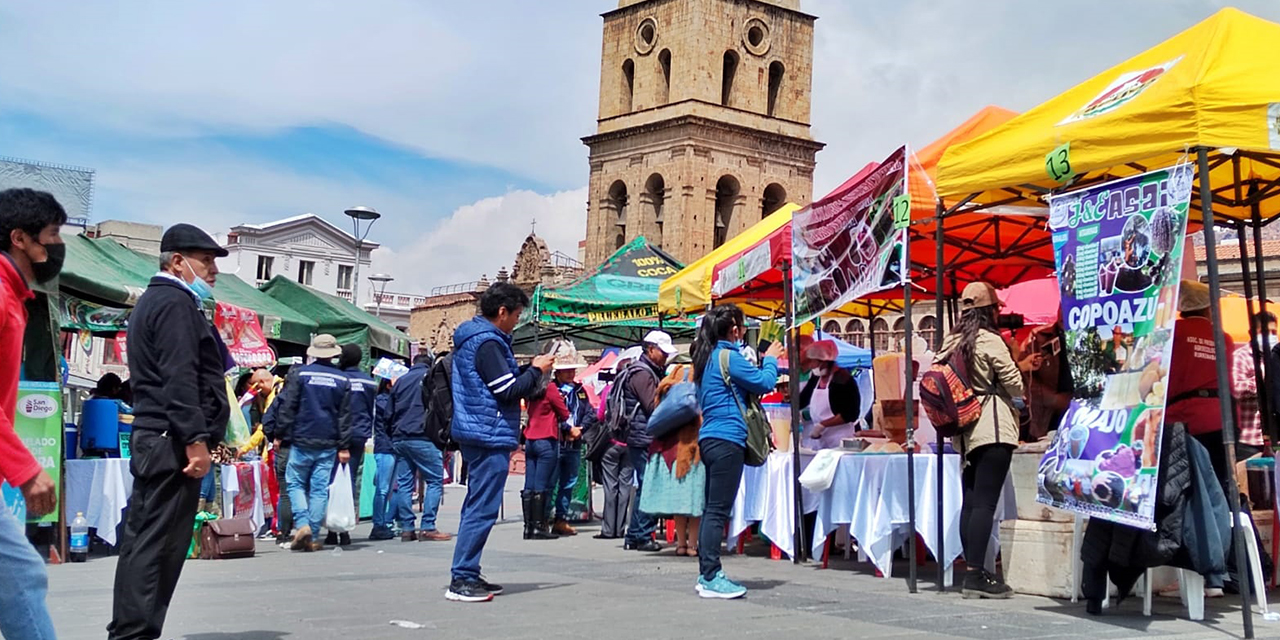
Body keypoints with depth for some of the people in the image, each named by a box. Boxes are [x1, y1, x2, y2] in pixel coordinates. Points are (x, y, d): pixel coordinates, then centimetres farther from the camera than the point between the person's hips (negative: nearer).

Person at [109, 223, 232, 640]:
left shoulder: (153, 301, 24)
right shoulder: (175, 303, -10)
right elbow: (180, 379, -20)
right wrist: (196, 441, -23)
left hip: (151, 439, 11)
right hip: (172, 441, -11)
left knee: (143, 540, 12)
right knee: (160, 543, -9)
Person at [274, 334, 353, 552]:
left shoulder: (299, 374, -2)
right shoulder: (343, 380, 5)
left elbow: (287, 406, -5)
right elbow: (345, 416, 5)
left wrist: (281, 433, 3)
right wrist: (344, 446, 7)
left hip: (302, 440, -2)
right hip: (328, 444, 2)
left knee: (295, 483, 11)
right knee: (320, 489, 4)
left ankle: (302, 524, -8)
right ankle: (313, 537, 5)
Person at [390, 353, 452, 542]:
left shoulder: (400, 381, 17)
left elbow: (391, 412, 18)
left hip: (399, 439, 6)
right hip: (423, 438, -6)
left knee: (403, 483, 7)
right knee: (435, 481, -2)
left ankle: (406, 528, 5)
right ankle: (428, 528, -10)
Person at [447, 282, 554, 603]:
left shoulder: (471, 336, 16)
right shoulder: (487, 342, -15)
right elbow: (508, 391, -18)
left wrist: (528, 369, 11)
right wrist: (536, 370, -5)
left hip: (476, 432, 11)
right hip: (490, 435, -11)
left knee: (476, 507, 15)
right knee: (482, 510, -8)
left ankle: (468, 576, 20)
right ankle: (461, 579, -7)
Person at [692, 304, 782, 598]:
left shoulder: (708, 356, 18)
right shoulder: (727, 356, -10)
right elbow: (765, 383, -9)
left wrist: (763, 361, 20)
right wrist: (771, 359, 7)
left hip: (711, 439, 10)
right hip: (727, 439, -10)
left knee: (712, 509, 12)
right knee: (718, 510, -9)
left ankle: (707, 574, 15)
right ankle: (711, 578, -9)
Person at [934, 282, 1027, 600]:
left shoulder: (952, 342, 10)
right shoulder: (990, 340, -10)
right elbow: (1014, 384, -7)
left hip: (966, 431, 8)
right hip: (993, 428, -8)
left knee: (970, 501, 9)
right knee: (985, 502, -10)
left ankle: (973, 570, 11)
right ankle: (975, 575, -13)